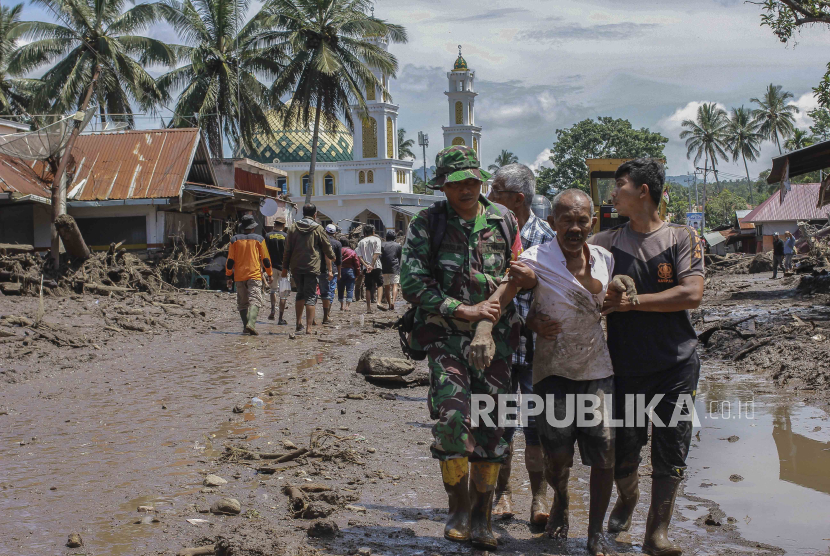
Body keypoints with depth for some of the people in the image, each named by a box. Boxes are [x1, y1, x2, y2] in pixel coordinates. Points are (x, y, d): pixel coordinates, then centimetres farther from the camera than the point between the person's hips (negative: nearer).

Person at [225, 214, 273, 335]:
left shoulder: (235, 240, 5)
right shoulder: (259, 239, 1)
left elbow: (230, 260, 3)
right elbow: (265, 259, 2)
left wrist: (229, 276, 10)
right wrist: (270, 274, 11)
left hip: (239, 276, 2)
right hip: (255, 275, -2)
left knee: (242, 302, 11)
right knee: (255, 300, -8)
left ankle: (245, 327, 7)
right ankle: (251, 323, -28)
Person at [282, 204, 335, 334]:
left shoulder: (293, 228, 5)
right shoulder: (318, 229, -2)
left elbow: (287, 250, 6)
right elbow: (328, 250, 1)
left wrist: (285, 268, 11)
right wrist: (329, 270, 11)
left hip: (296, 268, 3)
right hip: (312, 268, -3)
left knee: (300, 293, 20)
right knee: (311, 296, -1)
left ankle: (299, 323, 17)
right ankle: (308, 327, -7)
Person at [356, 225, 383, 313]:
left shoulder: (361, 242, 11)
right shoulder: (376, 239, 2)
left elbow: (359, 256, 1)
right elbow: (376, 253, -11)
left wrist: (365, 265, -8)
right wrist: (372, 265, -15)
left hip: (366, 267, 3)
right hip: (376, 266, -3)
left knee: (368, 288, 7)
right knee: (379, 284, 7)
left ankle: (368, 307, 6)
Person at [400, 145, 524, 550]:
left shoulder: (503, 220, 6)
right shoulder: (426, 225, -2)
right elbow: (412, 284, -9)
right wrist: (465, 310, -13)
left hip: (496, 337, 3)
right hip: (447, 337, -2)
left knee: (490, 428, 6)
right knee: (452, 417, -20)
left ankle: (481, 518, 22)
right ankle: (459, 507, 3)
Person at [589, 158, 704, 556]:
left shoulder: (682, 238, -2)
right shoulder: (607, 242, 4)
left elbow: (692, 295, -13)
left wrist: (631, 302, -15)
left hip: (676, 363, -1)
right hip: (626, 363, 1)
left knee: (671, 449, 1)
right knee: (623, 448, 6)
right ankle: (627, 497, 38)